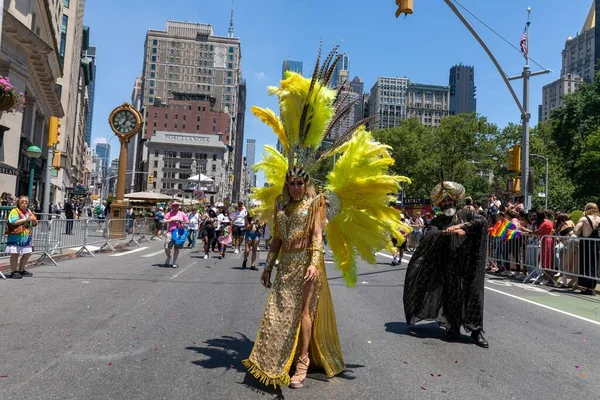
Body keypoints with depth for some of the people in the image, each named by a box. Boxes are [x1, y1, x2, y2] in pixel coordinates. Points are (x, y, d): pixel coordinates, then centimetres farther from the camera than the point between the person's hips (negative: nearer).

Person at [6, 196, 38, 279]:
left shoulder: (29, 211, 15)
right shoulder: (14, 211, -5)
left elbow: (35, 223, 13)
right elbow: (13, 222, -19)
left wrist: (33, 220, -8)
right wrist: (26, 219, -23)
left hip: (27, 237, 7)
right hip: (16, 236, -7)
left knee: (27, 254, 12)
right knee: (15, 254, -5)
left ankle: (21, 270, 27)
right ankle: (14, 272, 4)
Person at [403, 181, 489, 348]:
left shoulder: (466, 214, 8)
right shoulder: (437, 221, 9)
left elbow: (483, 221, -10)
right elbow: (430, 235, -11)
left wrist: (461, 225, -15)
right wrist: (451, 232, -18)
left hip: (469, 264, -1)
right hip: (449, 266, 1)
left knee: (474, 293, -1)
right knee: (451, 295, 3)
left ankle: (476, 330, 7)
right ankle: (453, 328, 14)